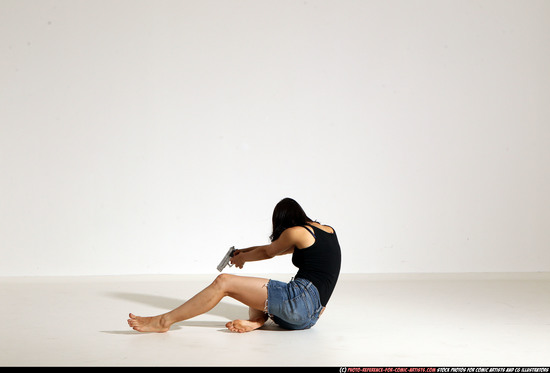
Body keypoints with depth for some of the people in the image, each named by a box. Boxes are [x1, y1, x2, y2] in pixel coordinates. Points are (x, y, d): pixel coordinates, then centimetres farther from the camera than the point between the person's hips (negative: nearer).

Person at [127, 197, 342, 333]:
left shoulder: (296, 232, 3)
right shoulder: (328, 231, 26)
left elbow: (268, 252, 18)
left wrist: (242, 258, 37)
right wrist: (245, 252, 39)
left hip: (302, 297, -9)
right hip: (310, 316, 9)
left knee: (224, 282, -9)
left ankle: (164, 321, -8)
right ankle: (256, 321, -8)